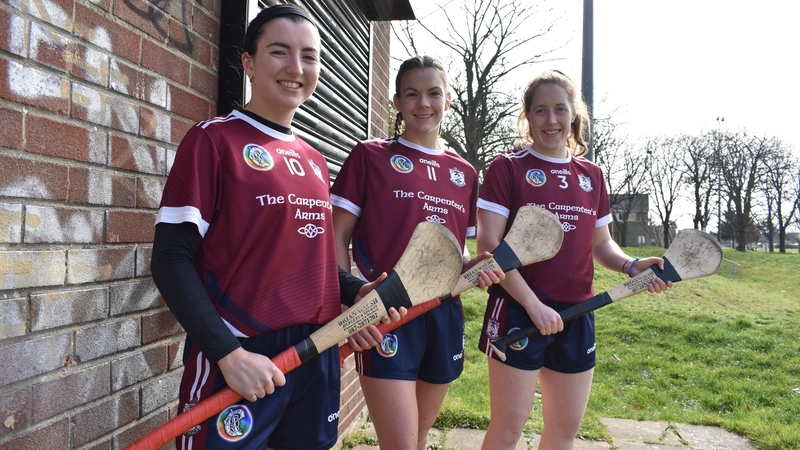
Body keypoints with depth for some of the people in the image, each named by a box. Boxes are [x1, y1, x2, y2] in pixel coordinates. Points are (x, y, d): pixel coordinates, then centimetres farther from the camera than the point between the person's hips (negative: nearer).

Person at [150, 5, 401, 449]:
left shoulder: (314, 161, 11)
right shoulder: (213, 139, -7)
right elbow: (172, 260, -11)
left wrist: (357, 291, 0)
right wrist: (228, 353, -19)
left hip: (319, 355, 7)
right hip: (239, 358, -6)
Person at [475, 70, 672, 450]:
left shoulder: (591, 175, 11)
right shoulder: (507, 168, -5)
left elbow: (600, 244, 19)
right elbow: (488, 245, -12)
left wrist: (631, 266, -3)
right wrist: (533, 304, -17)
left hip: (576, 315, 5)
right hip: (518, 312, -5)